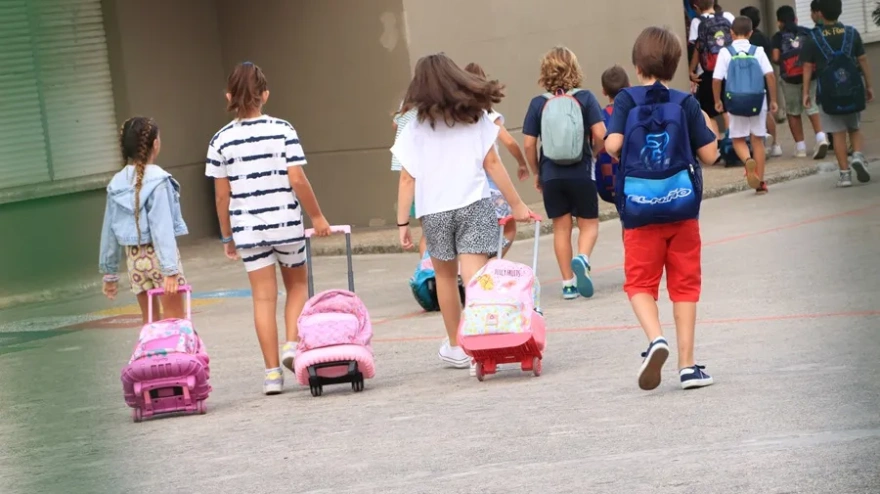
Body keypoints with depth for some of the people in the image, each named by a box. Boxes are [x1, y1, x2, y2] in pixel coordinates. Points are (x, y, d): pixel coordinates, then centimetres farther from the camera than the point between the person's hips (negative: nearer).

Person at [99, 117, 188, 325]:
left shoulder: (117, 183, 3)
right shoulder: (157, 180, -14)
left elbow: (109, 230, 7)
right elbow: (162, 227, -20)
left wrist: (109, 272, 14)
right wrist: (170, 270, -21)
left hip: (134, 257, 6)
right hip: (157, 254, -6)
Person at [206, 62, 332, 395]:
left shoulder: (222, 140, -1)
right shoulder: (283, 130, -6)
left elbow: (222, 195, 1)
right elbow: (297, 180, -8)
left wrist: (227, 236, 12)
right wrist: (317, 217, 4)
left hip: (248, 229, 1)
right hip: (286, 223, -1)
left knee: (264, 298, 5)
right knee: (297, 285, 20)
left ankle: (272, 372, 5)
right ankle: (292, 345, 1)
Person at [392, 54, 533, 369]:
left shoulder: (416, 128, 1)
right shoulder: (476, 118, 3)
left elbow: (407, 179, 0)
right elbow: (492, 164, 1)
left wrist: (402, 222, 6)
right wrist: (516, 204, 7)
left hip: (434, 212, 1)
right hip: (474, 206, -1)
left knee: (446, 277, 18)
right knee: (475, 278, -8)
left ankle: (456, 347, 29)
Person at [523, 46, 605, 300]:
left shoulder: (538, 104, -2)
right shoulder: (585, 98, -6)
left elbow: (528, 144, -3)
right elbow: (599, 134, -12)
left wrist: (537, 172, 11)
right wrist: (594, 151, 9)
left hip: (551, 175, 2)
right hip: (582, 173, -1)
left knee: (561, 227, 11)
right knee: (589, 223, 11)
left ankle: (568, 283, 12)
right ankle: (582, 259, -18)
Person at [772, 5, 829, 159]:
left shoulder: (778, 37, 1)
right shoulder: (807, 33, 7)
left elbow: (775, 58, -9)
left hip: (790, 78, -2)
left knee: (793, 112, 13)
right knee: (813, 108, 7)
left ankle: (800, 147, 13)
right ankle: (821, 137, -18)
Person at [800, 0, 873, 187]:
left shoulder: (813, 38, -2)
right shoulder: (852, 33, 2)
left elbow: (807, 67, -3)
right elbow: (863, 60, 5)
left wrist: (805, 92, 3)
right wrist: (869, 85, 13)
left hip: (829, 92, -1)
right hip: (853, 89, 1)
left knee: (838, 133, 5)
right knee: (854, 128, 17)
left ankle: (845, 173, 2)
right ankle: (858, 156, -10)